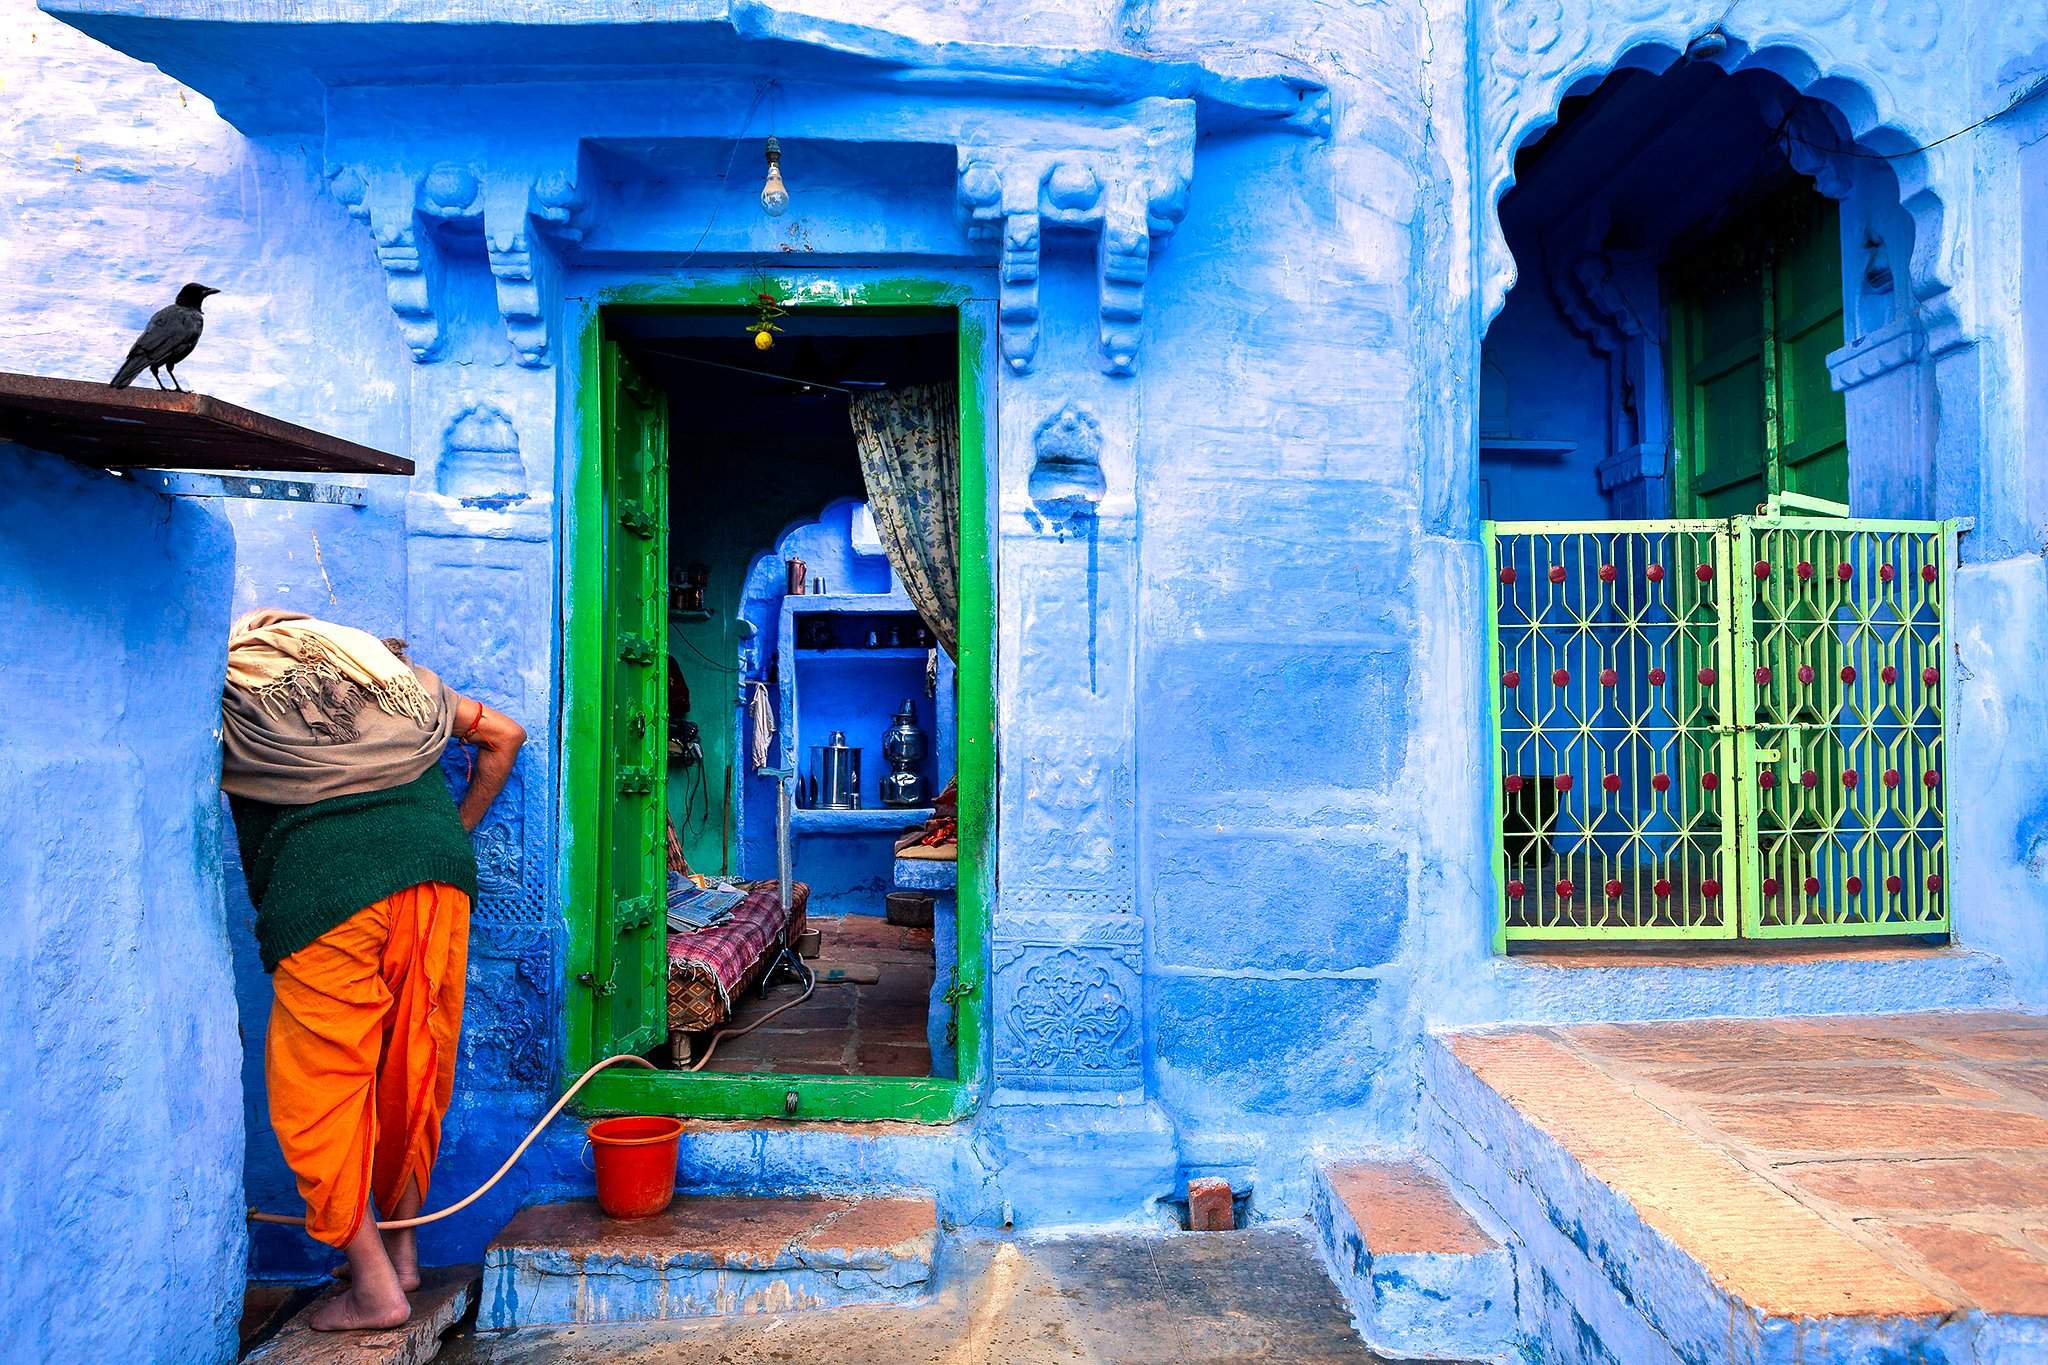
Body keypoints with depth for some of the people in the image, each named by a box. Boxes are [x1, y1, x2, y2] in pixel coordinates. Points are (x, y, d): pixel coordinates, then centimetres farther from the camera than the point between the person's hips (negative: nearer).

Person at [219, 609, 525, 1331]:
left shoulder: (227, 694, 19)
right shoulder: (387, 667, 27)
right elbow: (504, 735, 28)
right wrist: (456, 830, 34)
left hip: (321, 887, -4)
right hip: (437, 870, 4)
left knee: (318, 1088, 8)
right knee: (415, 1070, 16)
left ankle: (375, 1285, 11)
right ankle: (402, 1248, 30)